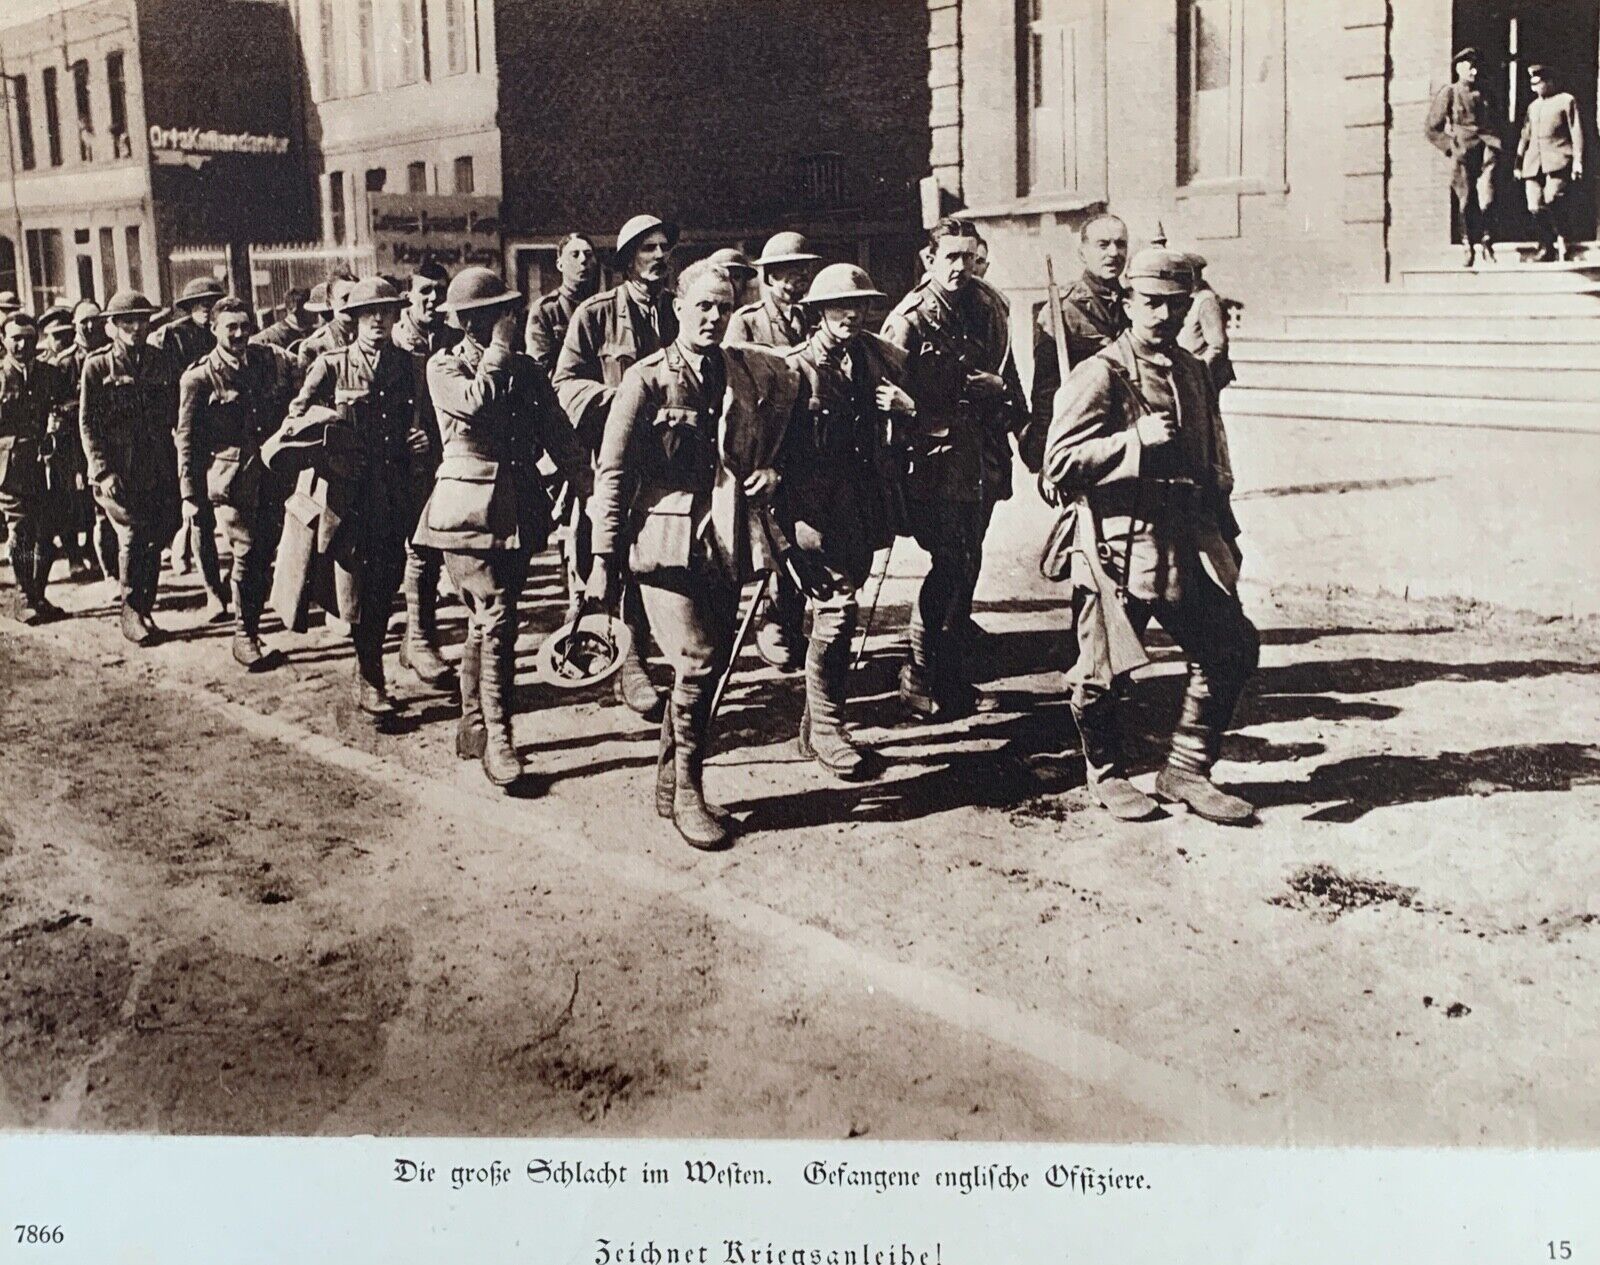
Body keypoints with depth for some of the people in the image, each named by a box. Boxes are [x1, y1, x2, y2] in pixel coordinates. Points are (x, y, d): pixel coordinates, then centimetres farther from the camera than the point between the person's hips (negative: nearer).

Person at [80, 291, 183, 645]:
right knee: (133, 535, -11)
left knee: (154, 539, 5)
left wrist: (176, 466, 6)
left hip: (158, 470, 3)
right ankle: (131, 613, 3)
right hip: (118, 470, -3)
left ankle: (144, 611, 19)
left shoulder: (162, 362, 7)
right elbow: (87, 423, -3)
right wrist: (104, 471, -12)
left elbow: (175, 416, 12)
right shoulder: (97, 366, -2)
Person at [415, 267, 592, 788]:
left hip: (519, 507, 5)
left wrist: (591, 487, -6)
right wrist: (499, 348, -13)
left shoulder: (526, 368, 11)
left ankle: (472, 729, 22)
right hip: (468, 507, -5)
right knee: (496, 615, -14)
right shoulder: (444, 366, -2)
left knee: (485, 619, 12)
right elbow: (476, 403, -24)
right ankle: (497, 737, -10)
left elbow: (560, 435, 6)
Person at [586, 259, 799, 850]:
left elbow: (774, 444, 31)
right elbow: (613, 473, -4)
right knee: (697, 663, -14)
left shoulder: (751, 374, 11)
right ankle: (687, 794, 0)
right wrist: (605, 559, -9)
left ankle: (670, 784, 23)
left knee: (708, 668, 7)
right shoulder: (647, 380, -3)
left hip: (726, 543, 5)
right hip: (668, 540, -5)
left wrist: (770, 473, 9)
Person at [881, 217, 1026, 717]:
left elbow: (1008, 377, 20)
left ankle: (950, 672, 23)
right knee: (951, 564, -12)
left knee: (965, 567, 11)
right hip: (934, 462, -6)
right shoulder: (909, 320, -7)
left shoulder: (988, 312, 11)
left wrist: (997, 389, 0)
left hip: (982, 461, 6)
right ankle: (918, 676, 0)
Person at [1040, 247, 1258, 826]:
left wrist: (1226, 534, 24)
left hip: (1188, 538, 7)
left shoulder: (1191, 371, 15)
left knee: (1232, 648, 3)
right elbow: (1060, 463, -16)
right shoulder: (1099, 374, -9)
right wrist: (1137, 440, -24)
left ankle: (1186, 771, 16)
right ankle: (1106, 774, 26)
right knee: (1104, 670, 2)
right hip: (1118, 540, -7)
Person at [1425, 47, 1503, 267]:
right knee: (1466, 203, -1)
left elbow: (1496, 124, 29)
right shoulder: (1448, 93, 6)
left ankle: (1487, 244, -1)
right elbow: (1430, 128, 5)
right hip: (1463, 153, -2)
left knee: (1487, 201, -12)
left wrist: (1496, 145, 13)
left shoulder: (1486, 96, 18)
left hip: (1487, 150, 2)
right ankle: (1470, 248, 10)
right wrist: (1450, 147, -2)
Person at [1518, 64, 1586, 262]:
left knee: (1553, 202, -21)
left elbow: (1576, 132, 0)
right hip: (1533, 163, 5)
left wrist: (1577, 160, -9)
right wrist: (1518, 162, 20)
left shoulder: (1566, 100, 6)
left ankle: (1562, 241, -7)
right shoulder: (1533, 106, 22)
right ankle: (1545, 247, 6)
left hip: (1557, 161, -5)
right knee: (1535, 207, -3)